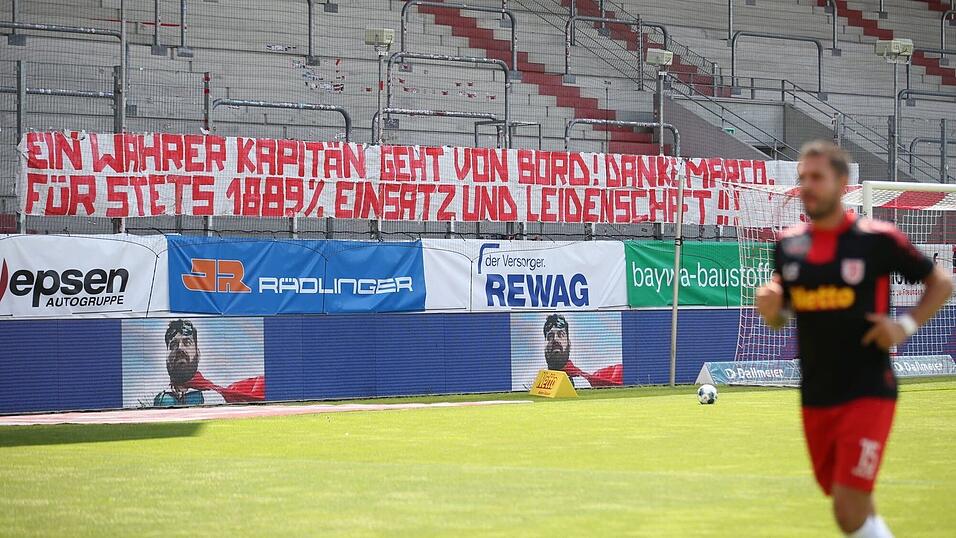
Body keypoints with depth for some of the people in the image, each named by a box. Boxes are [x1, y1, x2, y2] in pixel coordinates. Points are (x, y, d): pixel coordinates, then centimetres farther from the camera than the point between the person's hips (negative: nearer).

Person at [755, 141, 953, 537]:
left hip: (867, 394, -5)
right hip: (815, 398, 5)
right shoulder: (789, 245, 5)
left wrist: (906, 325, -10)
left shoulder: (878, 240, -9)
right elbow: (779, 319, 17)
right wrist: (771, 308, -6)